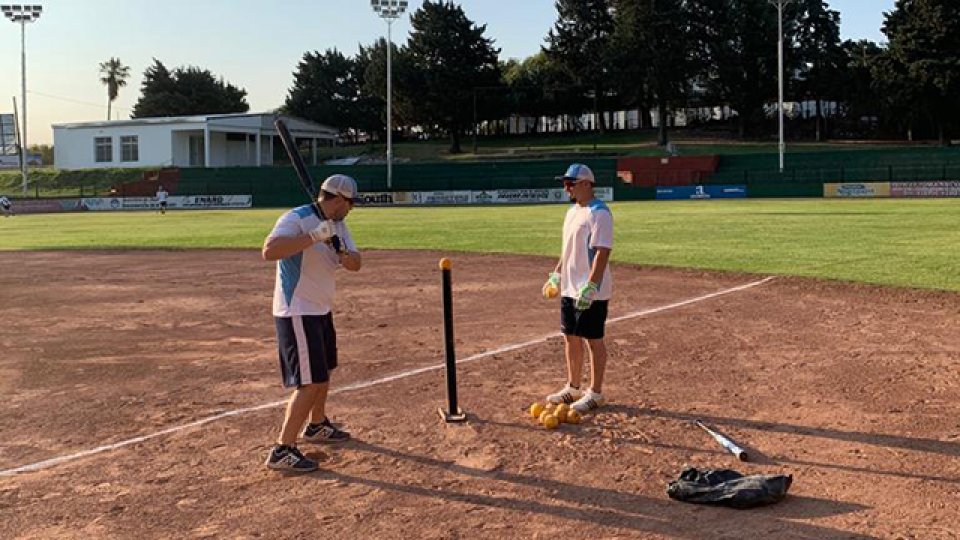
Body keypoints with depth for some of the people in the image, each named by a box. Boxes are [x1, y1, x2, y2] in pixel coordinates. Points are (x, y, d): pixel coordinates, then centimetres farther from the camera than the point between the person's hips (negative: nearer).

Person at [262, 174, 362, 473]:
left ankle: (317, 425, 44)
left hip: (322, 310, 9)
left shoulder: (338, 225, 7)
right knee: (310, 381, -12)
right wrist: (314, 237, -36)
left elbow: (355, 264, 2)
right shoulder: (296, 219, -19)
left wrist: (341, 250, -20)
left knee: (323, 371, 23)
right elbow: (269, 251, -35)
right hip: (297, 313, -9)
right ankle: (282, 450, -6)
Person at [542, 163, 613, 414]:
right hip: (569, 289, 9)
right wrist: (556, 275, 20)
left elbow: (602, 253, -22)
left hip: (591, 292, -9)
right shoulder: (572, 211, 14)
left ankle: (595, 393, 12)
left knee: (594, 340, 1)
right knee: (570, 338, 15)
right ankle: (572, 388, 27)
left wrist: (590, 287, -26)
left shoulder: (599, 213, -16)